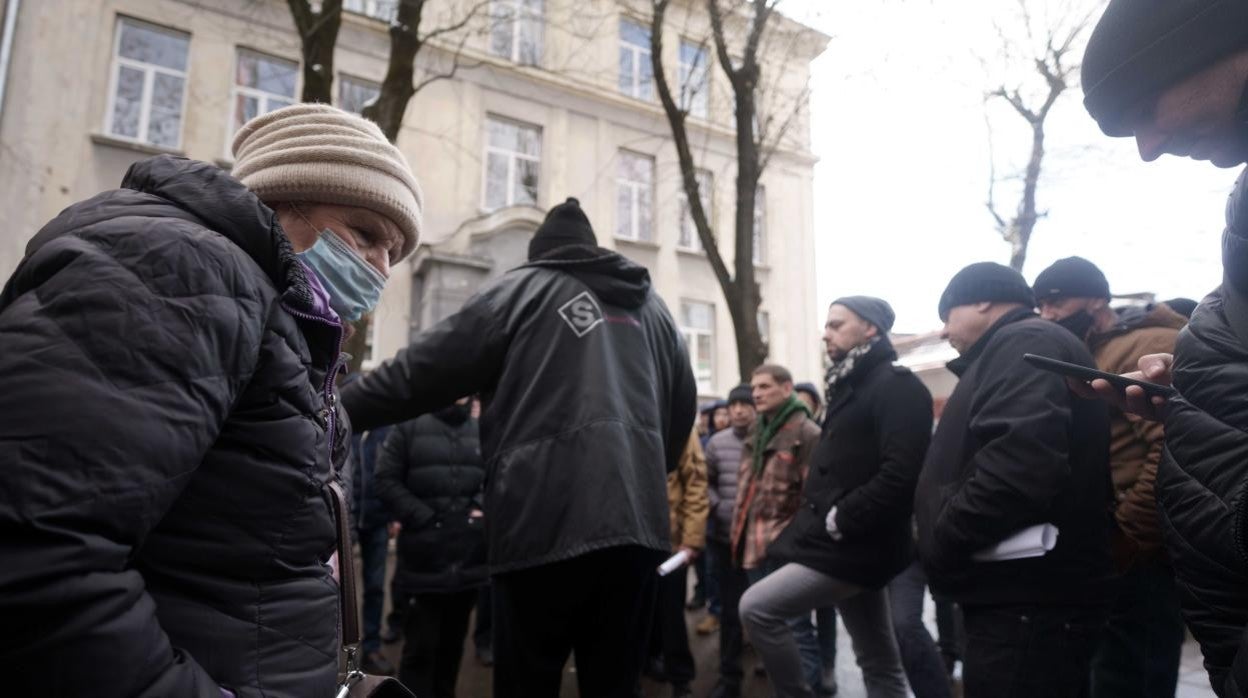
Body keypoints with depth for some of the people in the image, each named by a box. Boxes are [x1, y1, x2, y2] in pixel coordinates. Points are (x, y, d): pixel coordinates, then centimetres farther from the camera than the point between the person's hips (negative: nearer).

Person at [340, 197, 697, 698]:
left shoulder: (524, 288, 8)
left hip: (545, 522, -5)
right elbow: (682, 409, 23)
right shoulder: (652, 307, 22)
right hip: (637, 524, 5)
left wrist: (337, 410, 11)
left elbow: (427, 369, 2)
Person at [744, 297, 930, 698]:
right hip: (847, 543, 10)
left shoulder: (896, 386, -12)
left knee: (756, 608, -10)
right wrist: (823, 518, 8)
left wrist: (840, 521, -20)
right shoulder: (853, 386, 17)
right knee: (880, 664, 14)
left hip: (854, 544, -10)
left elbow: (901, 473, -25)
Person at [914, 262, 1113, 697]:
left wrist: (940, 544, -16)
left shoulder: (1024, 345, -12)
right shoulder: (1024, 345, 21)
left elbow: (1019, 467, -28)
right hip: (1026, 597, 10)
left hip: (1026, 602, -10)